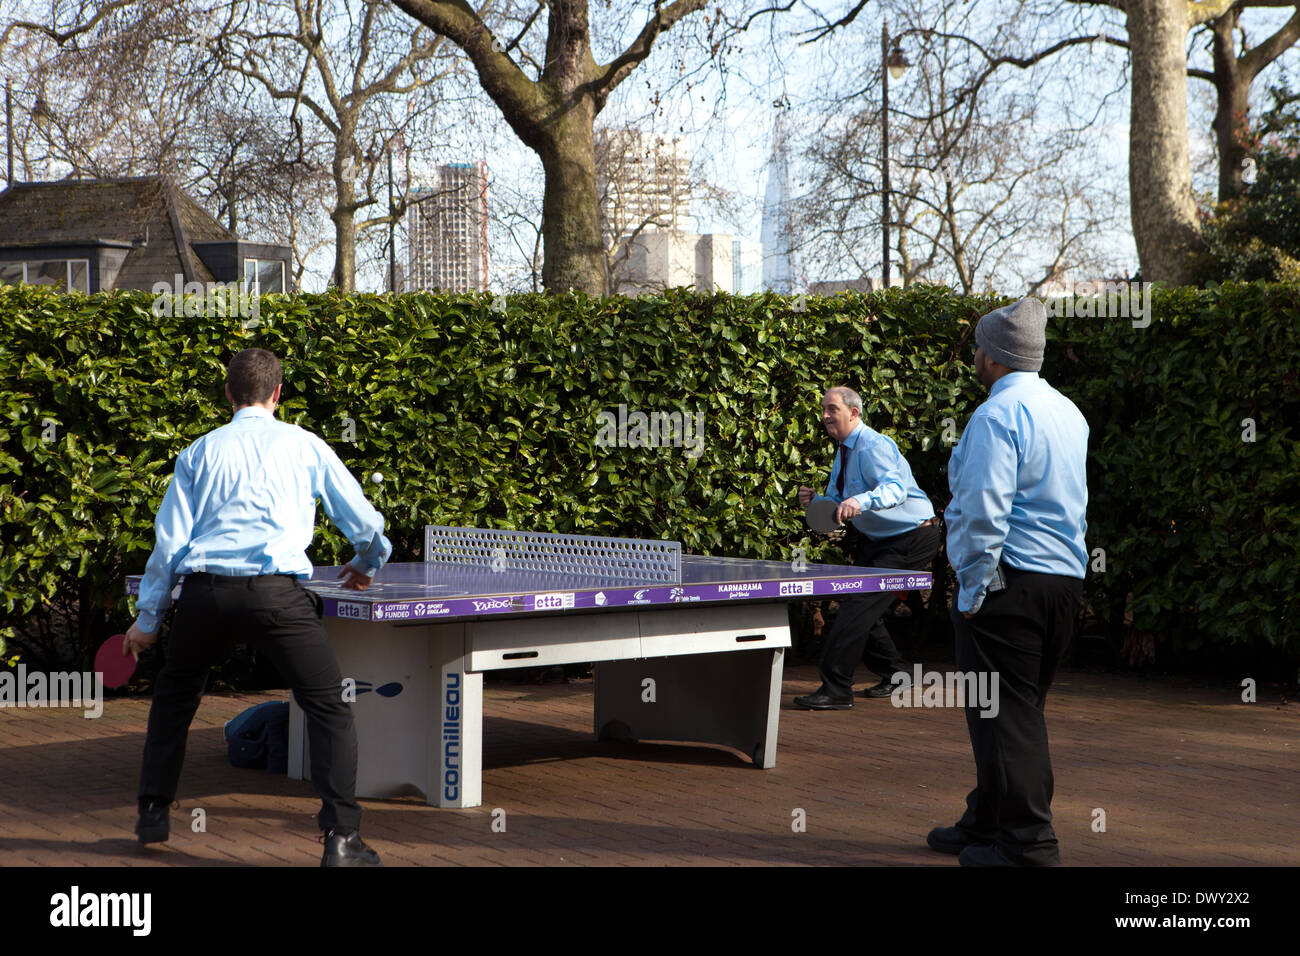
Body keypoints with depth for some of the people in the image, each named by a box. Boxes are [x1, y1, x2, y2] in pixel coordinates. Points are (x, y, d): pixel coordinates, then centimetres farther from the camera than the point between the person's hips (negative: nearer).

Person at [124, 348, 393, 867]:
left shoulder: (200, 452, 16)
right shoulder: (305, 445, 12)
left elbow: (169, 541, 12)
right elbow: (365, 521, 16)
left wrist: (147, 619, 20)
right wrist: (367, 564, 38)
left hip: (205, 591, 3)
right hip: (276, 592, -3)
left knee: (174, 695, 27)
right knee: (329, 708, 4)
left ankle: (153, 813, 32)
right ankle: (341, 838, -5)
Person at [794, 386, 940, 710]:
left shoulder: (874, 446, -20)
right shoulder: (844, 453, 10)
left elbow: (895, 488, -37)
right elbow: (834, 507, 15)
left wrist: (860, 502, -54)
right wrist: (814, 501, -7)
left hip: (912, 539, -10)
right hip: (879, 539, 10)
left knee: (861, 602, -18)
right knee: (856, 605, 10)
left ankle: (836, 690, -18)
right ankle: (896, 674, 27)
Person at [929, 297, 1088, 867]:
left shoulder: (997, 417, -13)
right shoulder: (1069, 413, 15)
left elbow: (984, 512, -20)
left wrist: (972, 589, -14)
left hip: (1009, 583, -9)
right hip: (1065, 579, 9)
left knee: (1003, 713, -3)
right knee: (1021, 708, 16)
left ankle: (1027, 845, -2)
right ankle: (985, 823, 27)